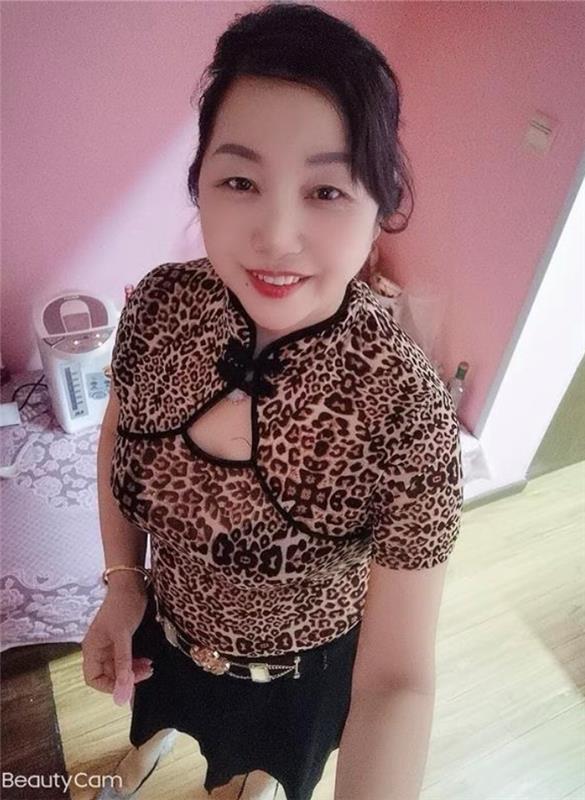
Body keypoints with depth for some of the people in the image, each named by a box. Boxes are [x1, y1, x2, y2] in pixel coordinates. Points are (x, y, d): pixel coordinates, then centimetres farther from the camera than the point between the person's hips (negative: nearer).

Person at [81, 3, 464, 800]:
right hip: (162, 619, 4)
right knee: (158, 706, 39)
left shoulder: (408, 414, -36)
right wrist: (122, 582, -11)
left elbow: (397, 679, -28)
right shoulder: (159, 303, -25)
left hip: (296, 670, -2)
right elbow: (118, 433, -6)